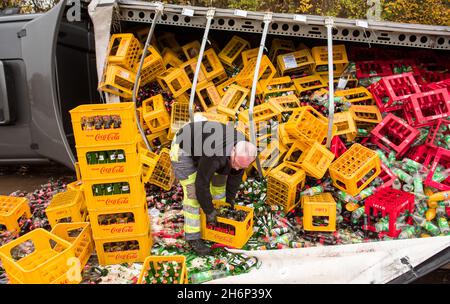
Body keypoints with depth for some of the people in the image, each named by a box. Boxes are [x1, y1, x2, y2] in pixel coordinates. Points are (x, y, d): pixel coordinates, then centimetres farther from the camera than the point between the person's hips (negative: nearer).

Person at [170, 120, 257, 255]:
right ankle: (193, 237, 0)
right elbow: (202, 184, -29)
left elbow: (236, 174, 0)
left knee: (220, 173, 15)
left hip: (200, 140, 8)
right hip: (182, 148, -8)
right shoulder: (215, 156, -39)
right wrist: (209, 211, -17)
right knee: (193, 192, -12)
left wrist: (230, 197, 7)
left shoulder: (243, 148, -16)